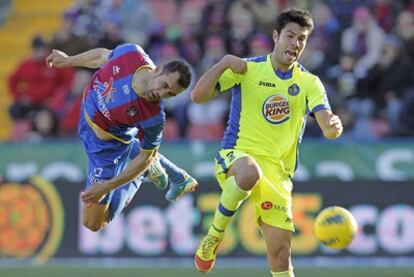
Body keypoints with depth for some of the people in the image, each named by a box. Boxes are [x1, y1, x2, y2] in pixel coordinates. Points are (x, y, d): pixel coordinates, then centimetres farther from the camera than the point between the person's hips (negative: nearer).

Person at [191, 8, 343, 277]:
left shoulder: (309, 83, 6)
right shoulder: (247, 69, 0)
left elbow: (328, 127, -7)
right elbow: (198, 96, -7)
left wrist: (334, 126, -30)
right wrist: (224, 63, -18)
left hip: (278, 172, 3)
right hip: (237, 155, -3)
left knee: (280, 250, -6)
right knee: (250, 172, -40)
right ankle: (213, 237, -19)